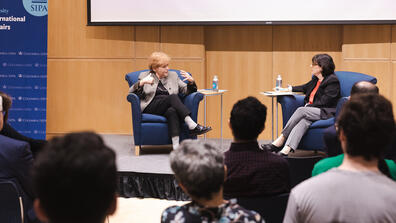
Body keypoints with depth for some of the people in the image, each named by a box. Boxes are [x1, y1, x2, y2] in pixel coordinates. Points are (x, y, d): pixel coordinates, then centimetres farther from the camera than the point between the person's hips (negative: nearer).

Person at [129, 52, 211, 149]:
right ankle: (192, 125, -44)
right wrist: (142, 82, -15)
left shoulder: (173, 75, 21)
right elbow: (131, 92, 3)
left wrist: (191, 82, -3)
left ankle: (176, 145, -51)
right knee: (173, 97, -32)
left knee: (172, 111, -37)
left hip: (168, 107, 2)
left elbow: (187, 91, 18)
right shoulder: (144, 75, 14)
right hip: (151, 107, -2)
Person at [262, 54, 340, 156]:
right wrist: (290, 88, 41)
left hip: (326, 112, -7)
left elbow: (324, 102, -14)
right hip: (312, 110, 7)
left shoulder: (332, 80, -7)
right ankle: (286, 149, -48)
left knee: (301, 110, -28)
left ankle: (281, 140, -29)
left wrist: (308, 106, -13)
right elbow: (305, 88, 39)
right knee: (304, 121, -27)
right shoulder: (316, 79, 19)